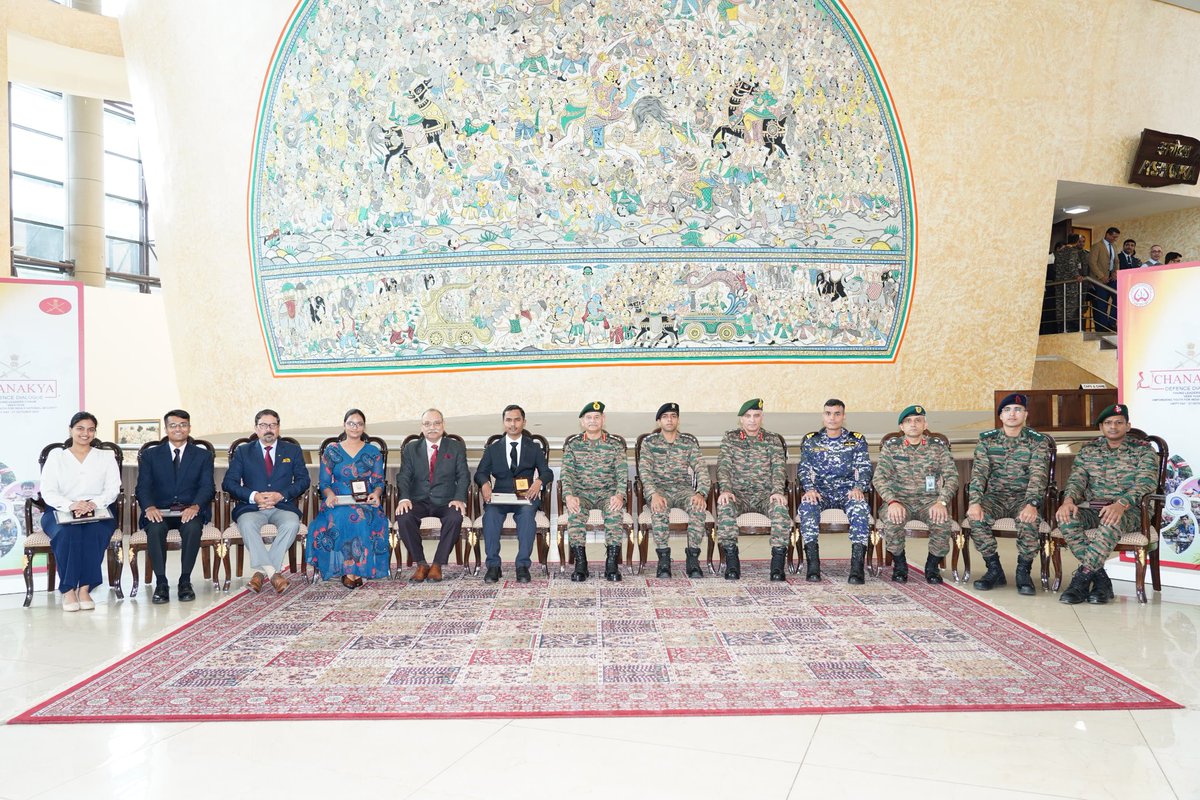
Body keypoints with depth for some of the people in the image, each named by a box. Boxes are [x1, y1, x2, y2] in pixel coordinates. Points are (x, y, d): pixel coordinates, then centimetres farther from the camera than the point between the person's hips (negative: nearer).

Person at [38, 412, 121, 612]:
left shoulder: (106, 457, 15)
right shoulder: (56, 456, 13)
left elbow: (113, 490, 3)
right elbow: (48, 492, 1)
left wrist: (93, 503, -18)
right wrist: (70, 505, -20)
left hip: (98, 513, 0)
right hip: (61, 513, 0)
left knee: (94, 533, -35)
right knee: (68, 533, -35)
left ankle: (84, 588, -31)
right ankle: (68, 590, -29)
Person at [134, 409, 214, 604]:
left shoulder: (203, 455, 13)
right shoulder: (150, 455, 15)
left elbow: (207, 486, 1)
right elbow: (143, 487, 4)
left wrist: (195, 506, -21)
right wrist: (149, 507, -18)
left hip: (190, 510, -1)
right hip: (159, 511, 1)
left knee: (193, 528, -34)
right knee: (155, 529, -33)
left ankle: (185, 582, -20)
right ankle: (161, 583, -23)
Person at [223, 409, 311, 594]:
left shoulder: (293, 450, 15)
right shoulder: (243, 451, 14)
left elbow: (303, 480, 7)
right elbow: (229, 482, 5)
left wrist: (281, 495, -11)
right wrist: (253, 496, -13)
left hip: (283, 506, 0)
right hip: (252, 507, 0)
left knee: (292, 524, -33)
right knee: (247, 524, -34)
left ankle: (261, 572, -29)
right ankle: (272, 573, -36)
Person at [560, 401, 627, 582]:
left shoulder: (615, 445, 9)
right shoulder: (572, 446, 11)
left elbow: (622, 473, -1)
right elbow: (566, 473, 0)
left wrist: (619, 495, -21)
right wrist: (569, 495, -20)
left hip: (608, 492, 0)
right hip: (581, 493, 1)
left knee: (615, 510, -34)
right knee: (575, 511, -33)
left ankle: (612, 563, -30)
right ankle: (580, 563, -28)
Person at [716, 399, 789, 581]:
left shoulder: (773, 440, 10)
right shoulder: (730, 438, 10)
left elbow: (779, 468, -3)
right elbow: (724, 466, -2)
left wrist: (778, 492, -22)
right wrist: (726, 490, -21)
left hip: (765, 494, 0)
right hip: (738, 494, 0)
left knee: (780, 506, -34)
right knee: (725, 505, -34)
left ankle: (778, 563, -29)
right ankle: (731, 562, -29)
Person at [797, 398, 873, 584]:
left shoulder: (857, 440, 13)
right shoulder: (811, 440, 14)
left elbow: (864, 468, 3)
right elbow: (804, 469, 6)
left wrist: (858, 488, -18)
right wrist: (809, 489, -15)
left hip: (848, 491, 0)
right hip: (820, 491, 0)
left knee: (860, 506, -35)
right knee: (807, 504, -34)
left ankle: (857, 566, -38)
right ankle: (813, 565, -35)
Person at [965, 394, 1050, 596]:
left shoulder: (1037, 441, 0)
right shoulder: (986, 439, 5)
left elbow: (1038, 475, -13)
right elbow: (979, 472, -6)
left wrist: (1032, 504, -32)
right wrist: (974, 502, -24)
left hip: (1024, 496, -2)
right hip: (995, 496, 2)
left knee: (1030, 520, -35)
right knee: (975, 517, -30)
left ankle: (1023, 572, -13)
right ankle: (994, 569, -11)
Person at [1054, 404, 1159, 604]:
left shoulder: (1143, 450, 6)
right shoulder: (1088, 450, 17)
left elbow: (1145, 482, -10)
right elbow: (1076, 479, 6)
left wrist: (1121, 504, -30)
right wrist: (1068, 500, -19)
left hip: (1129, 511, -3)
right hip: (1091, 508, 3)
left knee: (1112, 521, -40)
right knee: (1066, 518, -31)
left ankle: (1082, 578, -34)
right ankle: (1100, 579, -27)